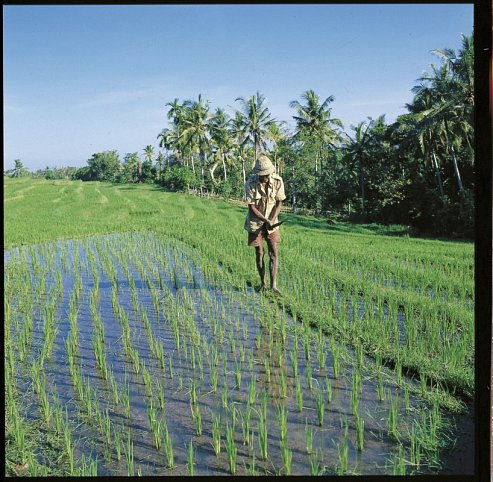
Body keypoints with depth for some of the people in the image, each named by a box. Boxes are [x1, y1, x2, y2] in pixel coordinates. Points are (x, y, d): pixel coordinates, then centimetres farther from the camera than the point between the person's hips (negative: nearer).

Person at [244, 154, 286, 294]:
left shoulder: (277, 181, -13)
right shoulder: (250, 184, -18)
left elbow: (279, 203, -6)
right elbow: (251, 207, -14)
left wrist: (272, 220, -19)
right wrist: (265, 221, -23)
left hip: (272, 221, 2)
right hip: (255, 222, -1)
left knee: (274, 253, -6)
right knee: (259, 253, 4)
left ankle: (273, 285, -6)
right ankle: (263, 283, 19)